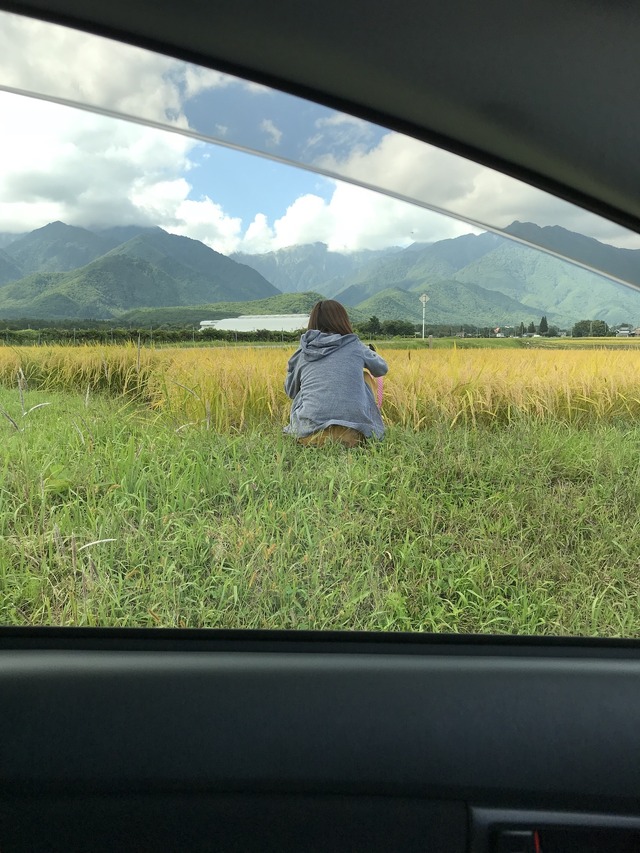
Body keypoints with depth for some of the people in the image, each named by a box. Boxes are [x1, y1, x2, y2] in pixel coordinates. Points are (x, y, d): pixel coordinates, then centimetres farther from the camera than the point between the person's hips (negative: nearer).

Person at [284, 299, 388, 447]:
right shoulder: (355, 346, 9)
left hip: (309, 435, 2)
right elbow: (382, 368, 30)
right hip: (351, 436, -2)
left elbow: (291, 391, 28)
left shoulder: (302, 353, 11)